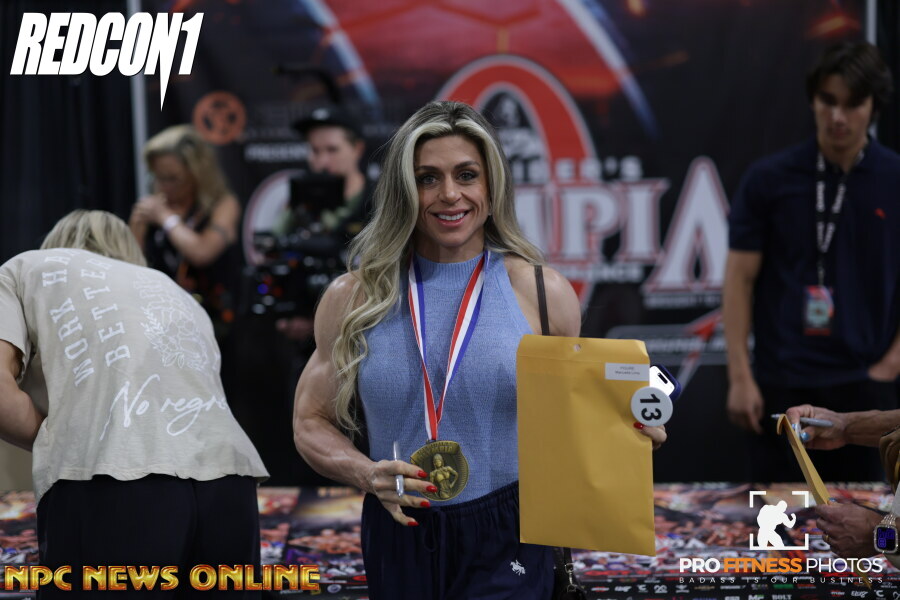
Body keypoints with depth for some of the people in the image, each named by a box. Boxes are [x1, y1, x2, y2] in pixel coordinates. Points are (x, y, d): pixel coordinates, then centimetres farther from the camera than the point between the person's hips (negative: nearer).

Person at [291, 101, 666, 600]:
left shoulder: (542, 293, 1)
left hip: (507, 545, -2)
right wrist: (366, 474, -11)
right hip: (399, 538, 2)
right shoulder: (353, 298, 3)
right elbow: (312, 423, 8)